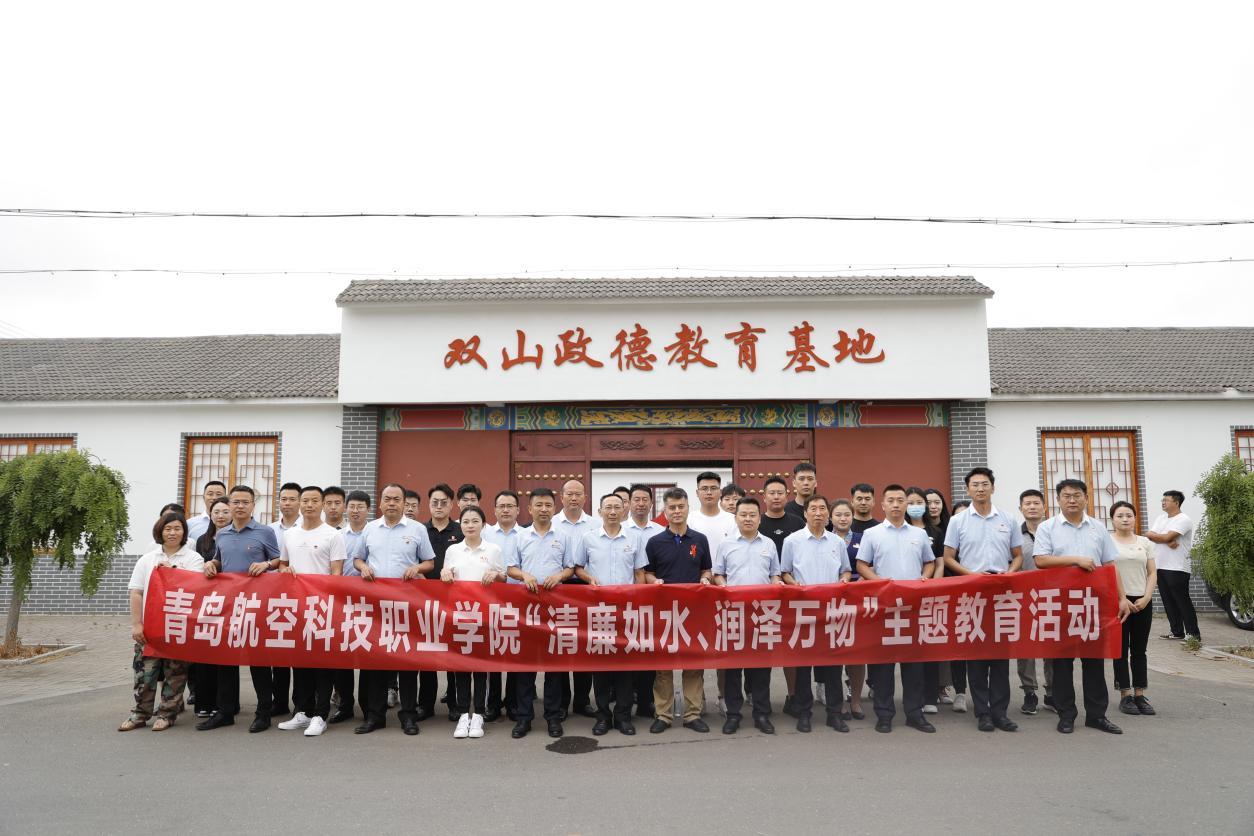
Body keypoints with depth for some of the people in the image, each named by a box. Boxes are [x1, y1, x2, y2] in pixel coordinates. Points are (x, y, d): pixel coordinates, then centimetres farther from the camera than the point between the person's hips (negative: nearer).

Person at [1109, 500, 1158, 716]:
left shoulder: (1145, 542, 9)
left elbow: (1152, 573, 8)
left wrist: (1146, 598, -6)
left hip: (1142, 602, 3)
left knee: (1139, 650, 8)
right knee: (1121, 649, 2)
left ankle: (1140, 695, 13)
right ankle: (1125, 695, 6)